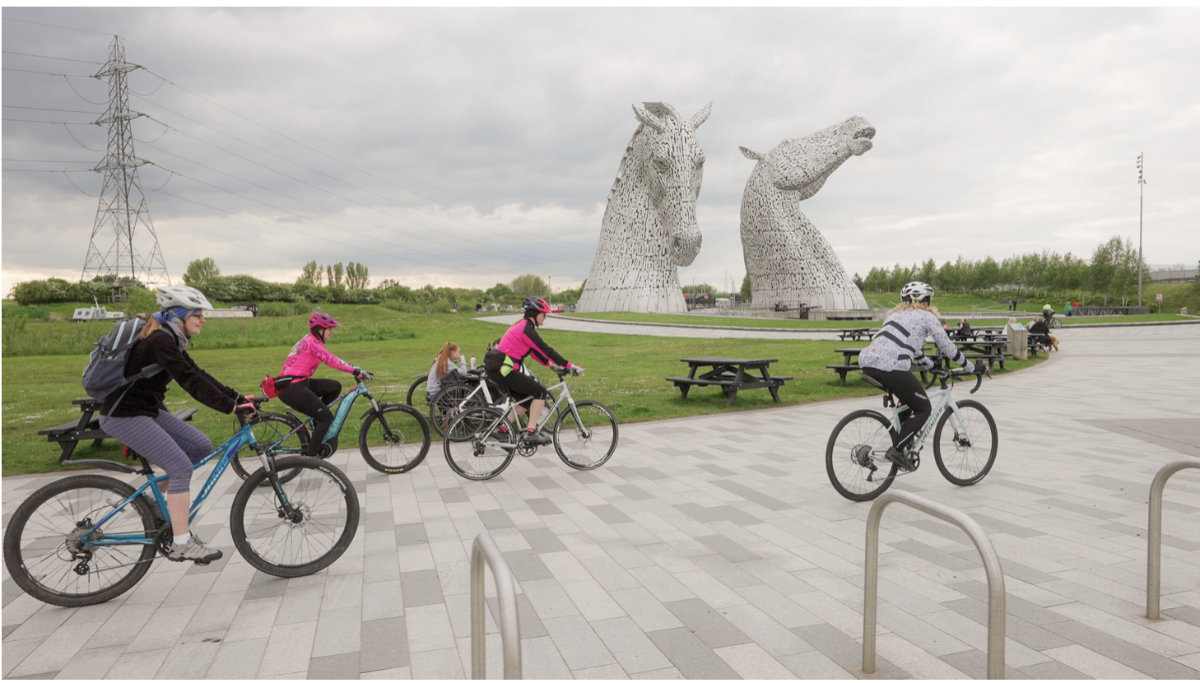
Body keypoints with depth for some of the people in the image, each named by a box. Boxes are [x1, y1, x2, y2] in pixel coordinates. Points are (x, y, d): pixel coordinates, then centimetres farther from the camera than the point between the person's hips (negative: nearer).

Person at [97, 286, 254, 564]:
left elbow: (198, 375, 10)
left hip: (148, 410, 10)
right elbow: (191, 382, -29)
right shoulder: (160, 341, -21)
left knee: (201, 447, 4)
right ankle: (181, 544, -10)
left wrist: (237, 397, 2)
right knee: (181, 467, -15)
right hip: (124, 416, -10)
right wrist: (232, 407, -32)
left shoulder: (170, 339, 10)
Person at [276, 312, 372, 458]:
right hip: (292, 389, -9)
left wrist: (356, 370, 10)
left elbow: (331, 360, 15)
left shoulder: (310, 340, 15)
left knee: (335, 387, 6)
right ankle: (310, 454, -2)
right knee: (327, 417, -9)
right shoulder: (312, 342, -15)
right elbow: (331, 361, -25)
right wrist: (357, 371, -27)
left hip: (299, 383, 9)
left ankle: (317, 420, 13)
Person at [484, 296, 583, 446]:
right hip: (503, 369, -10)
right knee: (541, 392, -6)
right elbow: (546, 350, -17)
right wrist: (569, 366, -15)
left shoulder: (522, 325, 17)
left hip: (496, 368, 10)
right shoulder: (527, 329, -14)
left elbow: (535, 350, 24)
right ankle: (531, 433, -6)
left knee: (526, 401, 17)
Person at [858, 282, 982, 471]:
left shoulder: (897, 314, 31)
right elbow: (948, 347, 13)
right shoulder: (926, 316, 11)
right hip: (891, 366, -8)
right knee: (923, 409, 10)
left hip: (867, 361, 8)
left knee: (909, 400, 29)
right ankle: (898, 450, -1)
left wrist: (932, 366, 49)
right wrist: (973, 367, 24)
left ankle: (903, 443, 28)